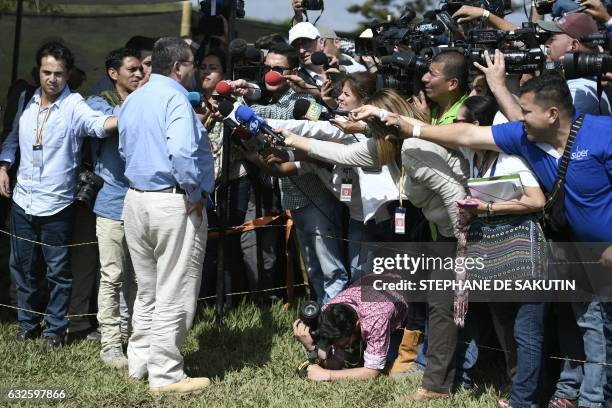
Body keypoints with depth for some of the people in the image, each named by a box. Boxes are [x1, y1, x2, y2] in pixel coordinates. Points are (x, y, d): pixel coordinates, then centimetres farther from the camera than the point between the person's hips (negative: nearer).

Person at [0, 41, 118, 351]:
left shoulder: (74, 106, -12)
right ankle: (28, 323, 30)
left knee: (58, 270, 4)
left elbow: (98, 124, -32)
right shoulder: (26, 101, 6)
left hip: (56, 205, -5)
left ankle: (55, 329, 18)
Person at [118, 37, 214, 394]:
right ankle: (165, 375, 4)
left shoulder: (132, 100, 13)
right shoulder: (174, 98, -15)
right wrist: (195, 193, -17)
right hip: (174, 203, -8)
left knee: (148, 291, 19)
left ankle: (140, 362, 27)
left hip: (136, 200, 8)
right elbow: (182, 152, -28)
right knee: (174, 295, -1)